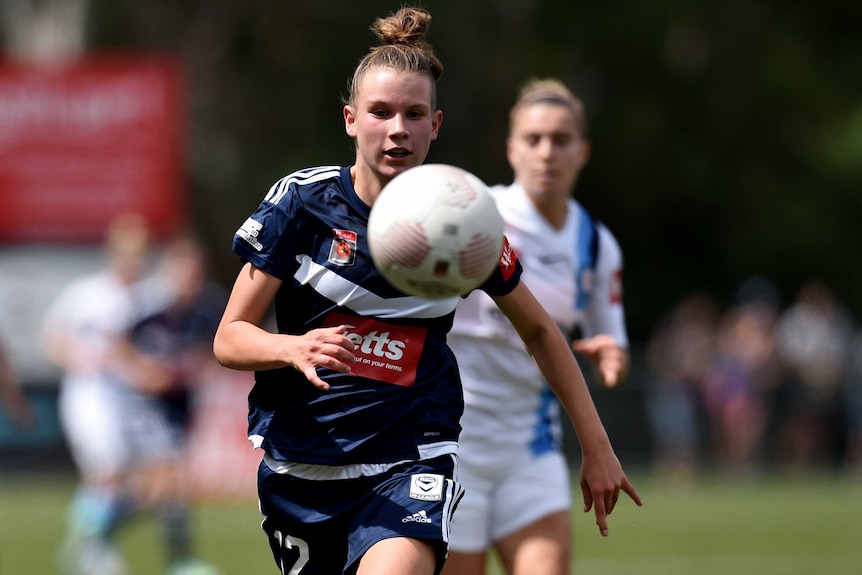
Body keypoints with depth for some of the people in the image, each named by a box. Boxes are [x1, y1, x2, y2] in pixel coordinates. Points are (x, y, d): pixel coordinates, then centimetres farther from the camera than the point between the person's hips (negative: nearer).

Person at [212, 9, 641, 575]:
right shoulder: (301, 202, -7)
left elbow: (540, 331, 12)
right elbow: (229, 338, -6)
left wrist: (597, 447, 11)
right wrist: (294, 349, -28)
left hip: (412, 461, -2)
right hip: (301, 461, 2)